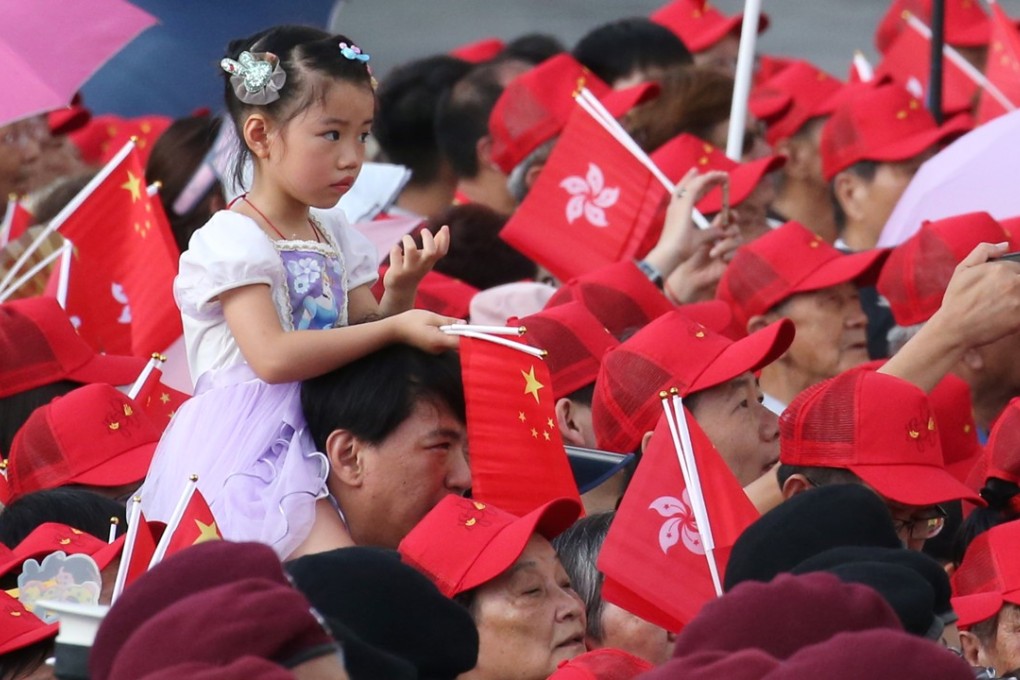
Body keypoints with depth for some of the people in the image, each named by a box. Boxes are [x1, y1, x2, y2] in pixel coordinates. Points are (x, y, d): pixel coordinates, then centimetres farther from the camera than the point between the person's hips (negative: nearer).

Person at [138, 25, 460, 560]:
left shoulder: (335, 235, 15)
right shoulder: (232, 241, -10)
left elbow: (364, 335, 18)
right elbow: (272, 356, -23)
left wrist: (400, 290, -4)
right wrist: (394, 329, -23)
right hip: (249, 450, -9)